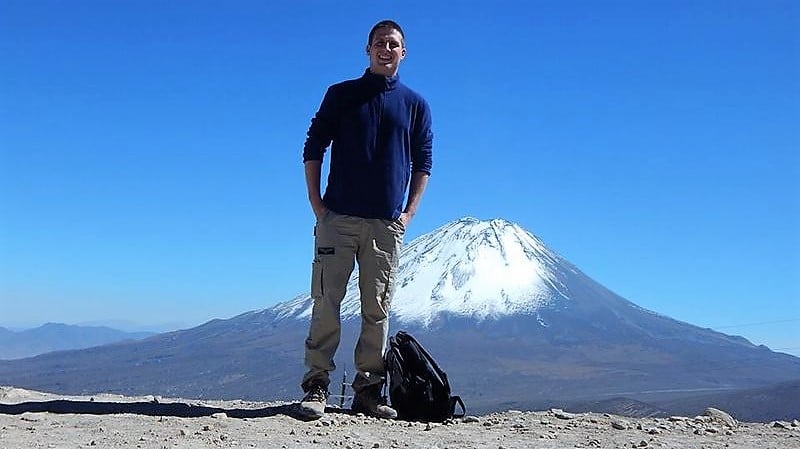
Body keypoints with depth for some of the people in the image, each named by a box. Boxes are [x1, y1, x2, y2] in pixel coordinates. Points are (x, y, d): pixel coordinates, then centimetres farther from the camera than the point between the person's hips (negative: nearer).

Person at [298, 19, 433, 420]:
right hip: (337, 218, -1)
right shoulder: (341, 95, 8)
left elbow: (423, 162, 13)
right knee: (326, 302, -5)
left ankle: (368, 391, 10)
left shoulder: (416, 105, 12)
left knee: (377, 310, 3)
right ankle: (317, 386, 1)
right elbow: (313, 149, 7)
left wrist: (409, 212, 4)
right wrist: (316, 204, -2)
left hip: (388, 225, 2)